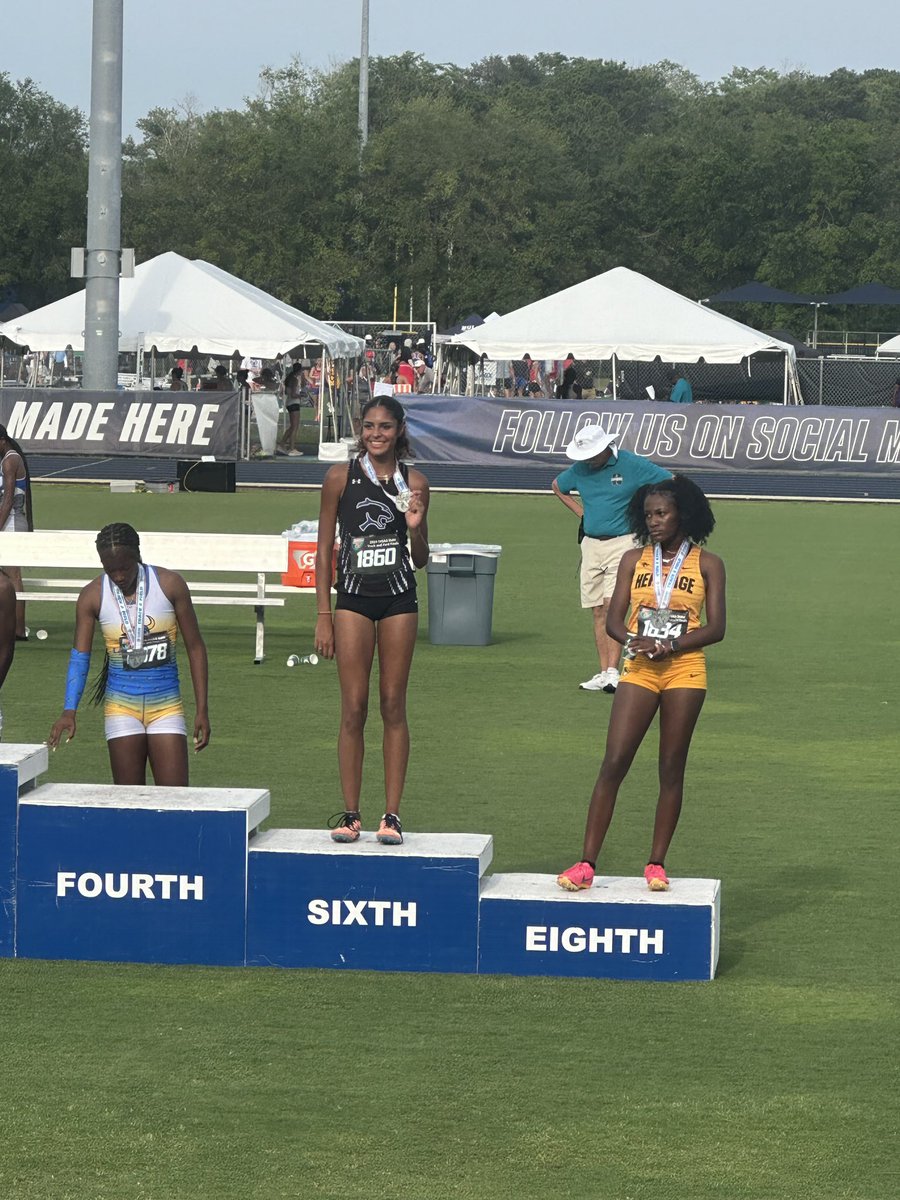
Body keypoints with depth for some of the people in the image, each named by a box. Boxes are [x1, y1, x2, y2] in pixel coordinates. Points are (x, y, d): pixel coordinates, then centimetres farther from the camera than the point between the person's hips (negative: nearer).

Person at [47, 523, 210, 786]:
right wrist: (69, 711, -20)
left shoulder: (170, 585, -5)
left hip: (166, 704, 0)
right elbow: (79, 656, -5)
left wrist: (201, 710, -3)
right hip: (121, 706, 0)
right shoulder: (92, 597, -3)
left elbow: (195, 647, 1)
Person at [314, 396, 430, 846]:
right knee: (353, 708, -2)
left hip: (399, 599, 1)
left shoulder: (413, 483, 4)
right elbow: (324, 549, 3)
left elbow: (420, 560, 10)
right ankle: (350, 813, 4)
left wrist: (416, 528, -11)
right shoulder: (341, 477, 0)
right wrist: (323, 615, -1)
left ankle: (392, 814, 6)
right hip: (353, 599, -1)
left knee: (393, 707, 3)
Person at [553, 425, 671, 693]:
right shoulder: (580, 469, 4)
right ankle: (603, 673, 9)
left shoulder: (632, 465, -10)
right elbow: (558, 486, 25)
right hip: (590, 544, 5)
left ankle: (613, 671, -20)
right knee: (598, 611, 5)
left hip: (622, 542, -5)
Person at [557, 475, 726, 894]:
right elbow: (614, 621, 4)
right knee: (613, 763, -7)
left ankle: (656, 863, 11)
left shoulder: (707, 565, 3)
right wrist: (636, 642, -18)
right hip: (639, 671, 1)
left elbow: (715, 628, -3)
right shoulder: (634, 560, 9)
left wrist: (669, 647, -17)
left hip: (685, 671, -1)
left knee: (672, 769, 3)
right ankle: (586, 863, -7)